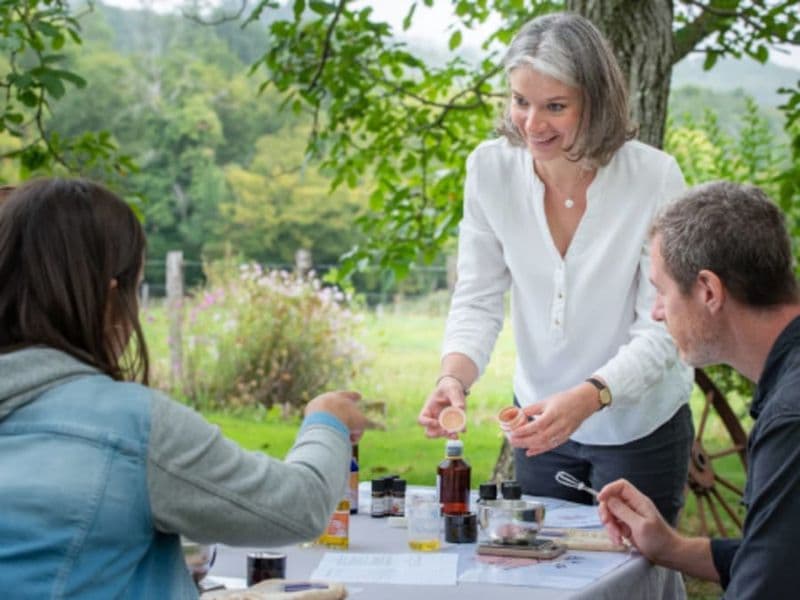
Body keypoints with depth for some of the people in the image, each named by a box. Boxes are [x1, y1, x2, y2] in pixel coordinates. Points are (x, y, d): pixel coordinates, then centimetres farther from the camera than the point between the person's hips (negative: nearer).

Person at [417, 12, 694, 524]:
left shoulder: (655, 178, -22)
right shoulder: (490, 169, -12)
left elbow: (662, 331, -20)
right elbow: (478, 300, -7)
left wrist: (589, 397, -36)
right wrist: (454, 377, -27)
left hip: (641, 428, -3)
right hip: (542, 423, 3)